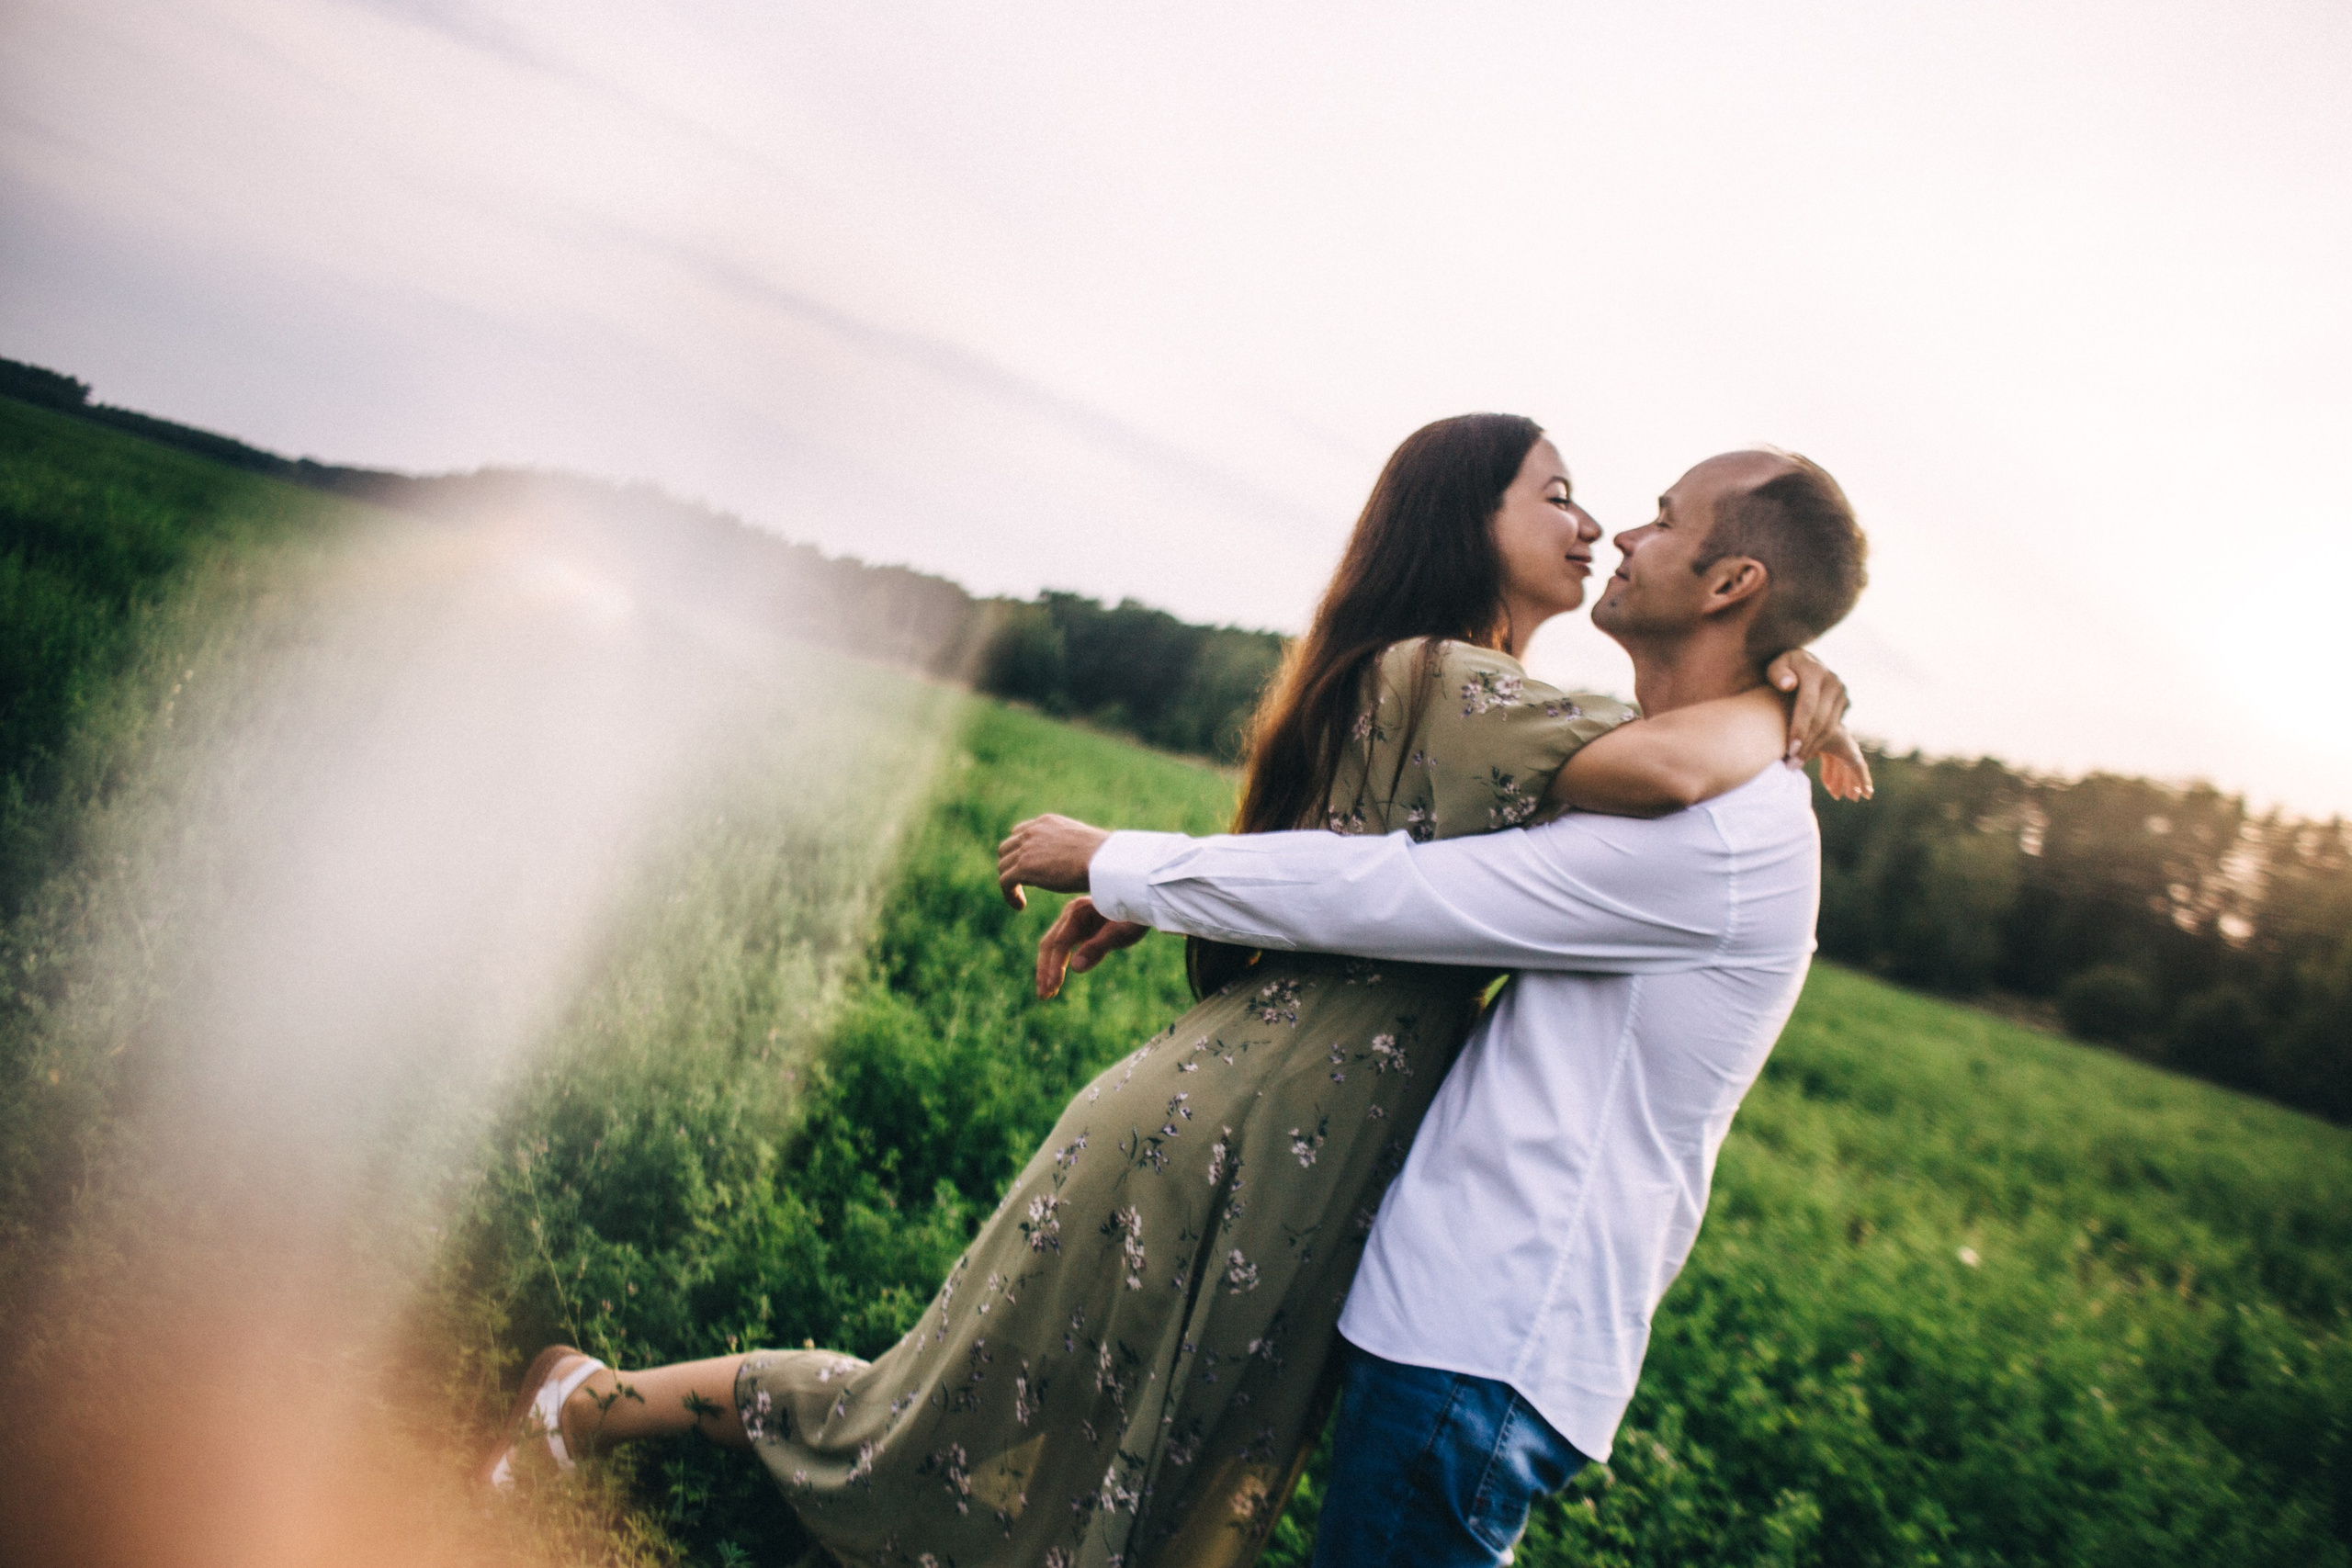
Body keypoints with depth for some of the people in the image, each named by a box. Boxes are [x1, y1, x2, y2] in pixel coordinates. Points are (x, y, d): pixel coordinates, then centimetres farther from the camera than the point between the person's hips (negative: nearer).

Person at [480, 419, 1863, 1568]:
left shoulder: (1440, 694, 16)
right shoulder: (1441, 682, -16)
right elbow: (1680, 769, -31)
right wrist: (1777, 708, -11)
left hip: (1293, 1196, 10)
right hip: (1227, 1150, -9)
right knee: (930, 1422, 8)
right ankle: (592, 1398, 29)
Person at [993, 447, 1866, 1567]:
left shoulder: (1712, 832, -20)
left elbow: (1373, 894, -21)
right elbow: (1412, 854, 16)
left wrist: (1109, 858, -9)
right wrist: (1144, 897, 10)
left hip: (1488, 1345, -9)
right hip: (1460, 1307, 9)